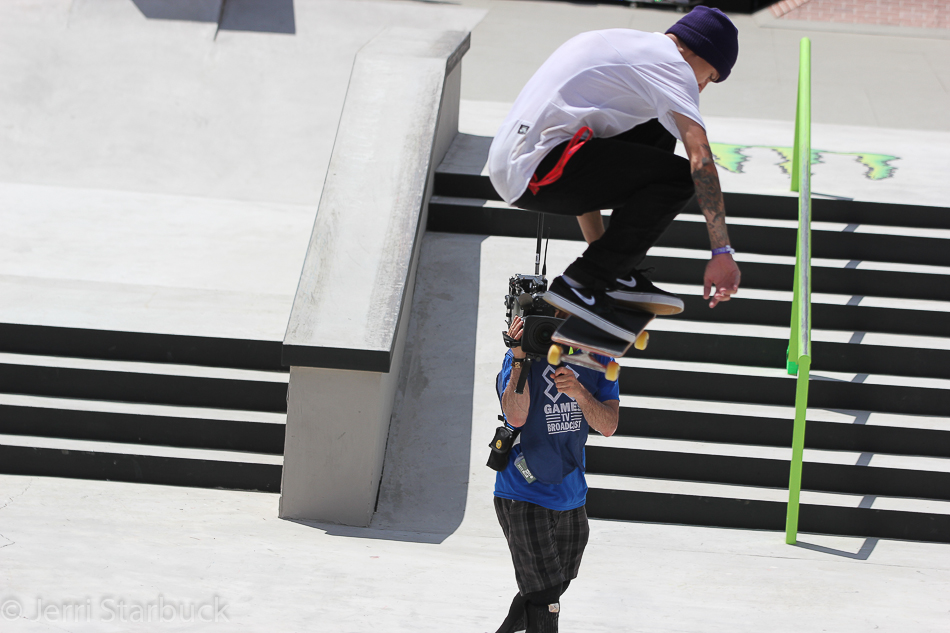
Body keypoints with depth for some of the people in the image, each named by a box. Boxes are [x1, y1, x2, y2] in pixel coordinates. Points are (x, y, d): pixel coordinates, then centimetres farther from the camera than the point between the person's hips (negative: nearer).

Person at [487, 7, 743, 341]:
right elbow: (700, 155, -14)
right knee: (677, 177, -11)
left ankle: (617, 275, 14)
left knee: (656, 135, 18)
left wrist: (598, 246, 38)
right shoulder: (670, 62, -2)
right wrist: (722, 251, -15)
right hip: (538, 169, -10)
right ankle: (580, 285, -10)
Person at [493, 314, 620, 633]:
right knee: (544, 599, -13)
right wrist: (519, 358, -31)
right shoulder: (522, 358, -12)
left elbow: (608, 426, -9)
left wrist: (579, 392, -27)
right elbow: (516, 417, -26)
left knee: (551, 591, 20)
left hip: (571, 497, 6)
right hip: (524, 496, -6)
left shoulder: (597, 361, 1)